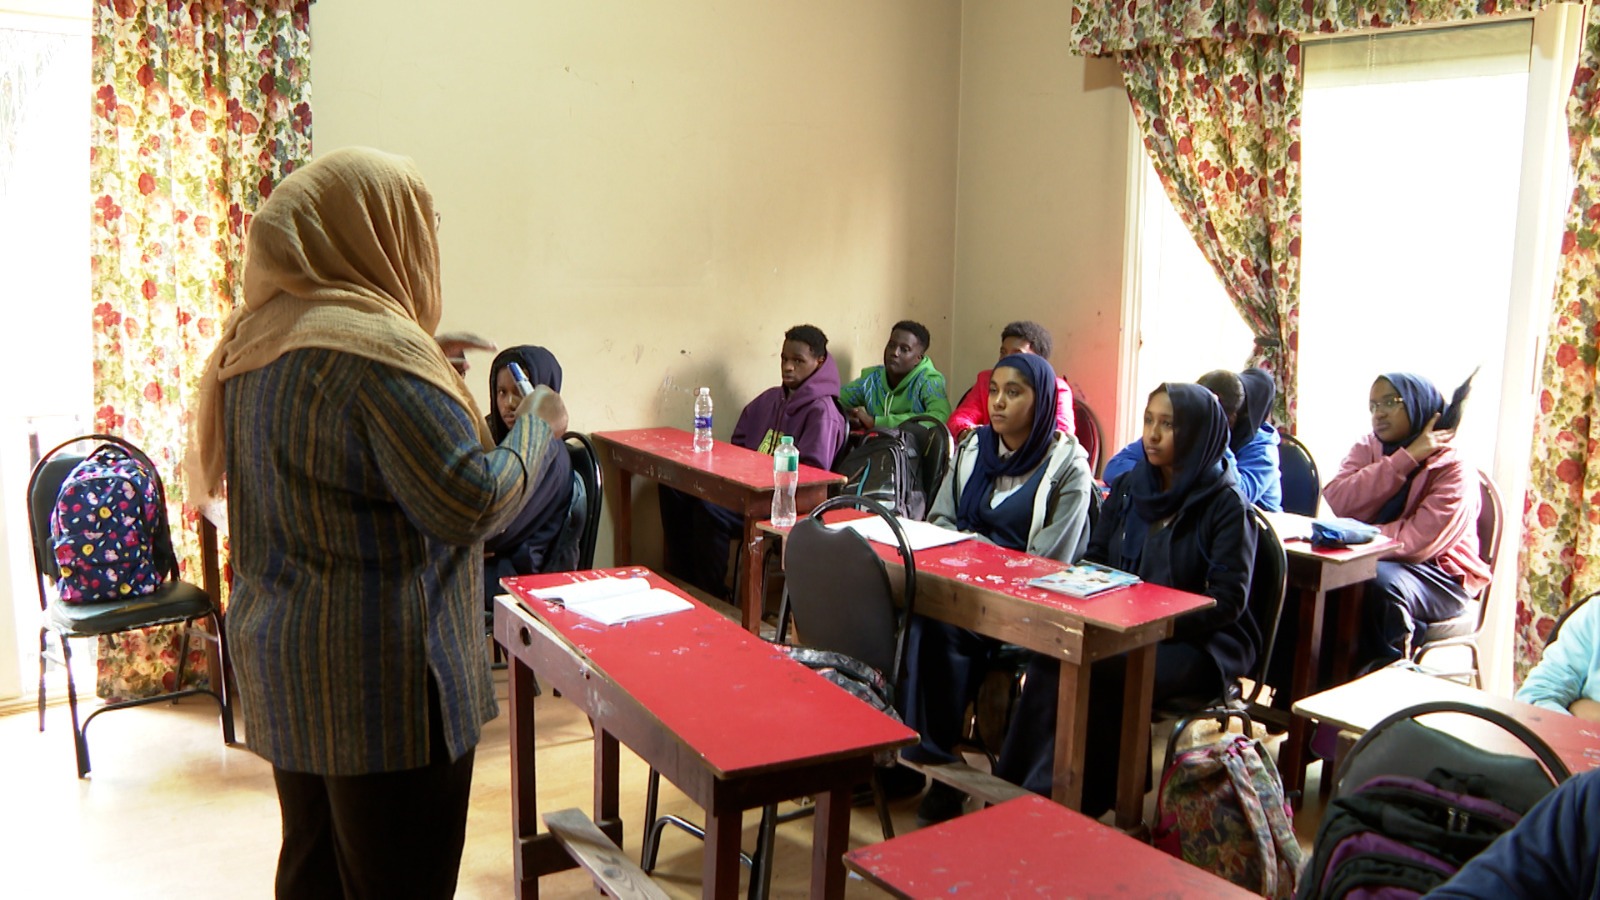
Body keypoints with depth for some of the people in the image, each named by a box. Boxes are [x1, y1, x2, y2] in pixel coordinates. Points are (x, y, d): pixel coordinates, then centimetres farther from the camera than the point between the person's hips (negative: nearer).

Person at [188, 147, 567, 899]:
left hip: (282, 665, 9)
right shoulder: (375, 346, -22)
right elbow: (470, 504, -23)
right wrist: (537, 424, -6)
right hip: (380, 681, -9)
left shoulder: (255, 338, 7)